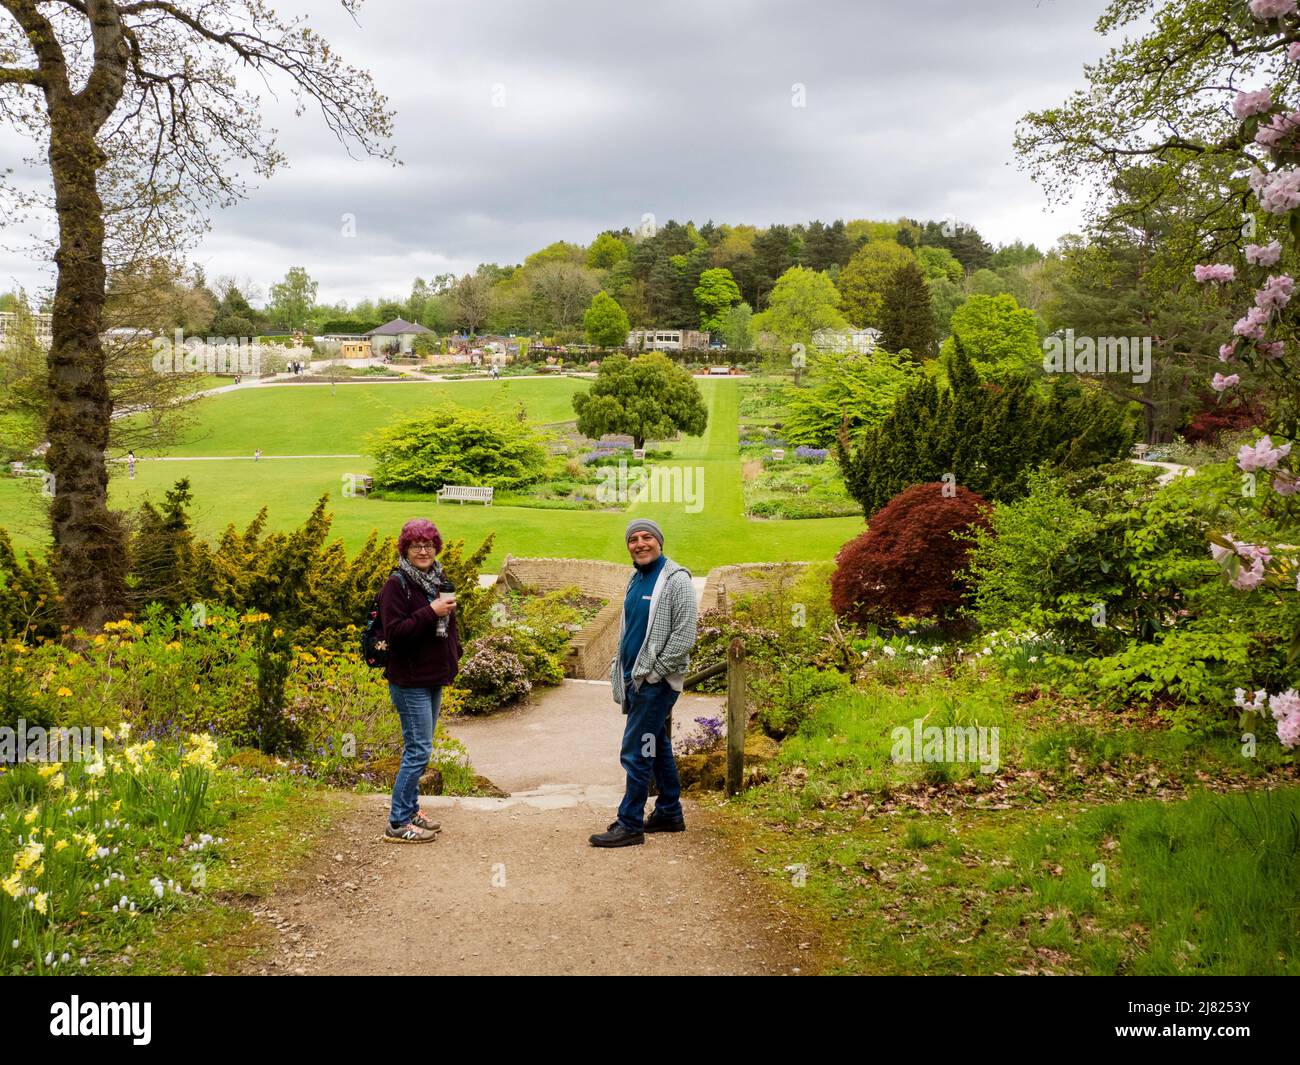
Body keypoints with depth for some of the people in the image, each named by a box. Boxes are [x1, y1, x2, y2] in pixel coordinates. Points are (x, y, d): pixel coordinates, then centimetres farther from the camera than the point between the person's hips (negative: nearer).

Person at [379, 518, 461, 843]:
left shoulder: (438, 579, 10)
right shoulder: (397, 585, -14)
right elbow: (394, 632, -22)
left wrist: (455, 655, 16)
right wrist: (430, 612, -27)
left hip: (434, 678, 8)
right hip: (410, 681, -8)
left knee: (419, 748, 15)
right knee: (419, 750, -8)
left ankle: (410, 810, 26)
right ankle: (398, 824, 0)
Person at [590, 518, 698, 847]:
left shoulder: (676, 580, -12)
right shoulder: (636, 579, 14)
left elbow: (684, 636, -17)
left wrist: (652, 674, -16)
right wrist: (621, 677, 14)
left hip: (656, 682, -8)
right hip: (635, 681, 8)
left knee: (636, 752, -8)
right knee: (658, 748, 16)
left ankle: (630, 824, -2)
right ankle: (669, 814, 25)